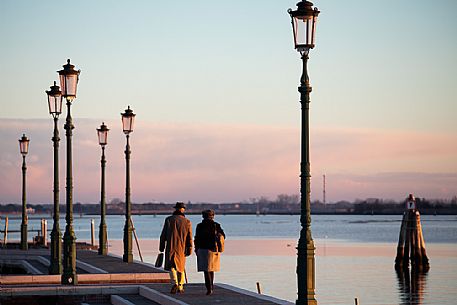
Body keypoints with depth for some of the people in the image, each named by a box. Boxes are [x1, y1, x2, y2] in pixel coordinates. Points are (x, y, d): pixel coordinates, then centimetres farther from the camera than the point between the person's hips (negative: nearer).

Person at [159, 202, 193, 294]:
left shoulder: (169, 219, -1)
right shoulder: (187, 222, 1)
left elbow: (163, 234, 1)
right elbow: (189, 237, 0)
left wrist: (161, 246, 7)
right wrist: (189, 249, 3)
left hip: (171, 246, -2)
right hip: (182, 248, 2)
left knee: (171, 266, 0)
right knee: (181, 267, 14)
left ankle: (175, 283, -22)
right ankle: (180, 287, 18)